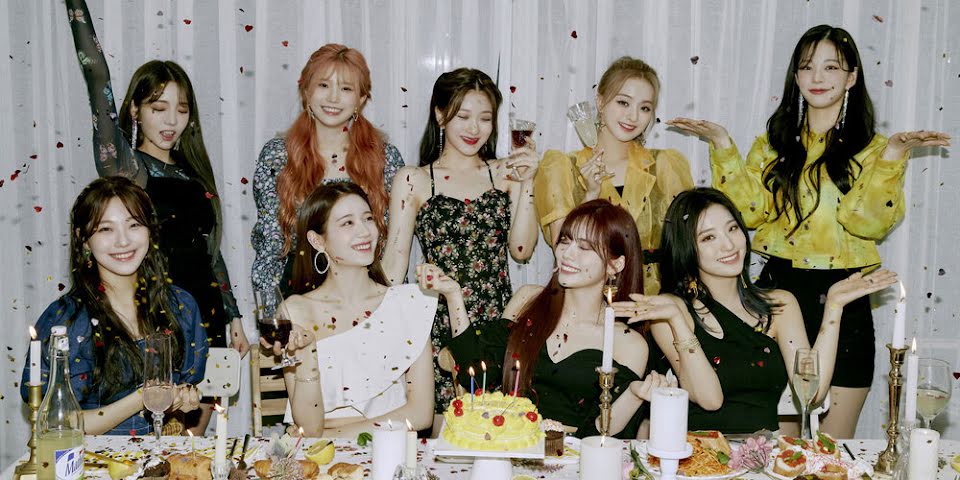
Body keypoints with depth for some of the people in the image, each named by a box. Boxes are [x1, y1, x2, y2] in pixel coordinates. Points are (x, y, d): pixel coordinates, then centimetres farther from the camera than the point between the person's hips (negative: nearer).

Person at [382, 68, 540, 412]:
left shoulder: (505, 173, 9)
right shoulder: (413, 181, 3)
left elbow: (521, 250, 0)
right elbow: (394, 265, 2)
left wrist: (526, 183, -6)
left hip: (498, 320, 2)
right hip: (440, 325, -2)